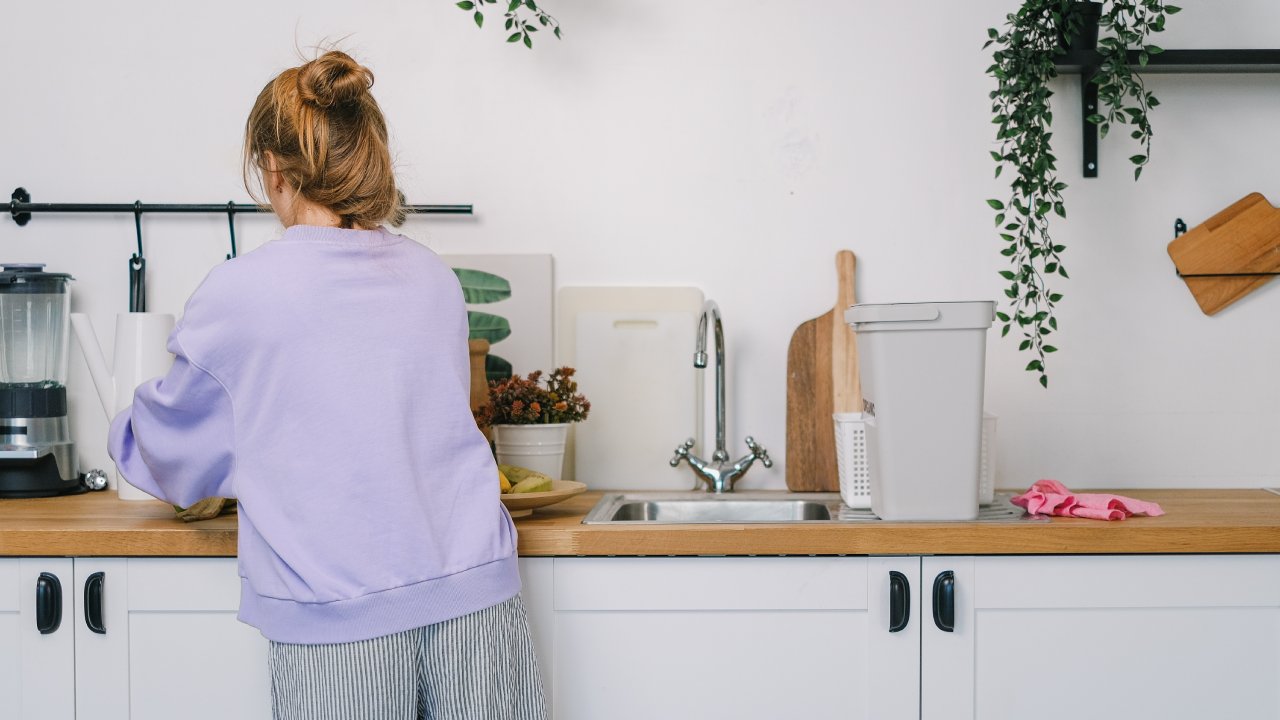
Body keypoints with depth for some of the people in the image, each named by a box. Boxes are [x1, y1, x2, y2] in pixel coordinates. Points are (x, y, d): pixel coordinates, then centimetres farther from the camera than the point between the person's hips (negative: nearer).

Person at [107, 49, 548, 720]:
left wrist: (125, 428, 33)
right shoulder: (432, 275, 5)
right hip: (477, 589, 4)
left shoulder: (239, 294, -7)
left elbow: (171, 451, 8)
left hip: (339, 623, -3)